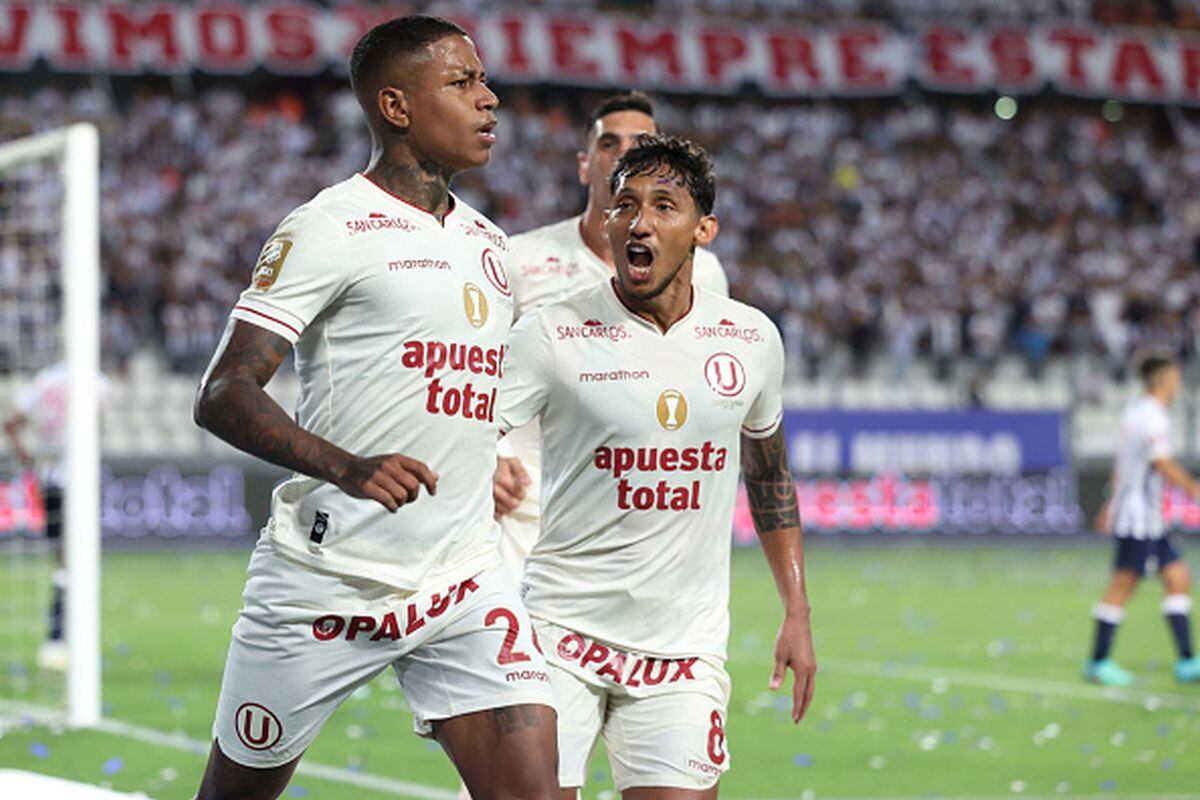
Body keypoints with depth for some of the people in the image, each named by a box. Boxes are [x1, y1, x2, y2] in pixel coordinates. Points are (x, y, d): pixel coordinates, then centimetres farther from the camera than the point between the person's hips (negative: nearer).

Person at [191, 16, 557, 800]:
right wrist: (349, 468, -31)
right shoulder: (328, 230, -9)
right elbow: (222, 396, -18)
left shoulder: (490, 242, 14)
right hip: (325, 581, -5)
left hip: (465, 586, 5)